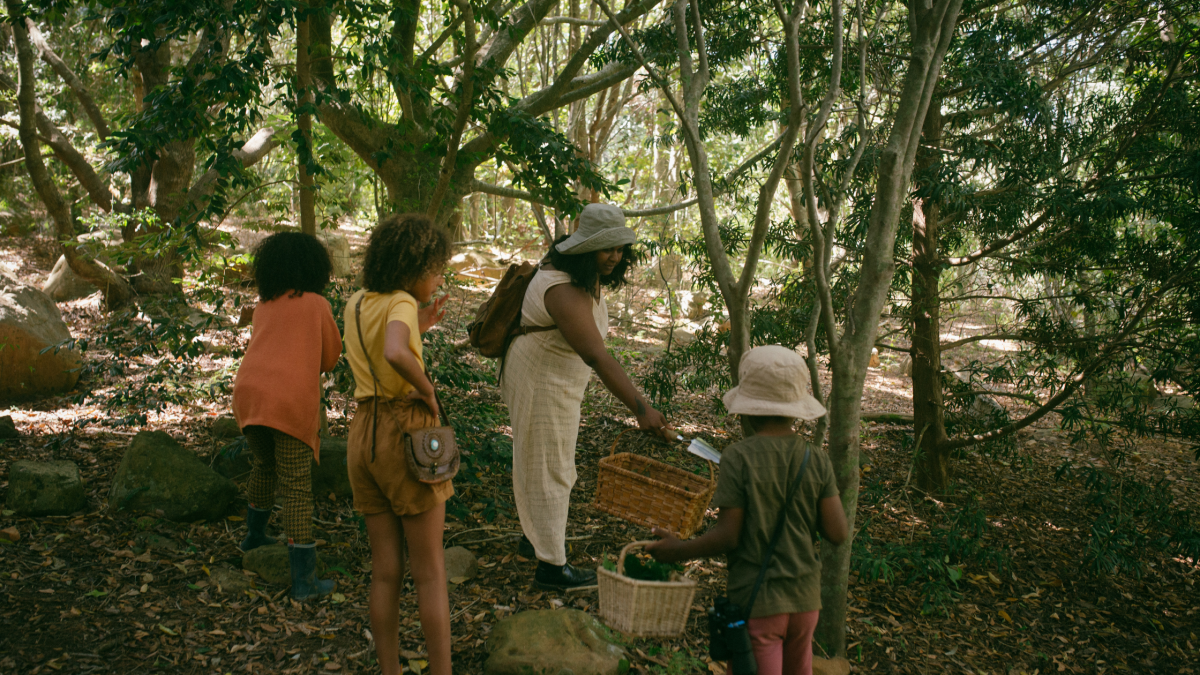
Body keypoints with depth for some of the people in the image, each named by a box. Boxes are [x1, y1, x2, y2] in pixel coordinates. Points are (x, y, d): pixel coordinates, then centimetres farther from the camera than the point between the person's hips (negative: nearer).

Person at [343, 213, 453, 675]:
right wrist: (427, 391, -18)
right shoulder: (402, 303, -14)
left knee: (386, 571, 13)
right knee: (430, 572, 5)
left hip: (363, 433, 7)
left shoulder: (355, 303, 10)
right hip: (406, 432, -7)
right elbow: (395, 355, -35)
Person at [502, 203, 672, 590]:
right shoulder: (564, 291, -33)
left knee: (536, 461, 23)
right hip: (542, 383, -10)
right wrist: (640, 408, -47)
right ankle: (551, 566, 9)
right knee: (550, 470, -2)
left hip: (553, 377, 10)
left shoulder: (583, 275, 0)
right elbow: (596, 357, -42)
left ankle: (533, 538, 41)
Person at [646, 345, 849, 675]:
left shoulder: (738, 458, -15)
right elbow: (837, 534, -4)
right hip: (805, 598, 4)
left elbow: (727, 537, -14)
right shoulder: (817, 460, -4)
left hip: (756, 601, -4)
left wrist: (677, 551, 0)